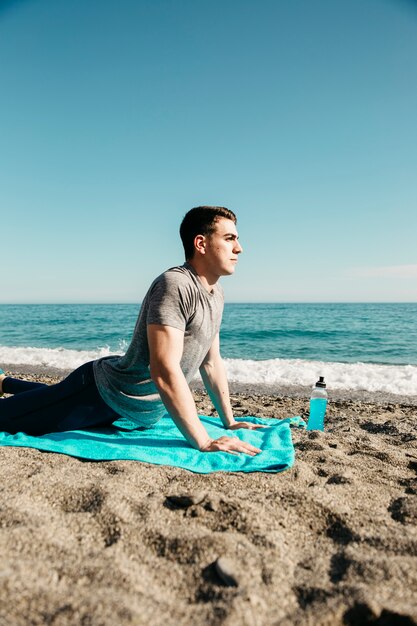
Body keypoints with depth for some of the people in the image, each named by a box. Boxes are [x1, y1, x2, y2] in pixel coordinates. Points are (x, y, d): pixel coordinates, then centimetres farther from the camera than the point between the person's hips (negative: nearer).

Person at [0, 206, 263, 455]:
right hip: (104, 393, -9)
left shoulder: (217, 293, 1)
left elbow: (212, 362, 8)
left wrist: (229, 421, 8)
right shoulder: (175, 285, -28)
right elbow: (164, 371, -35)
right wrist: (203, 442, -33)